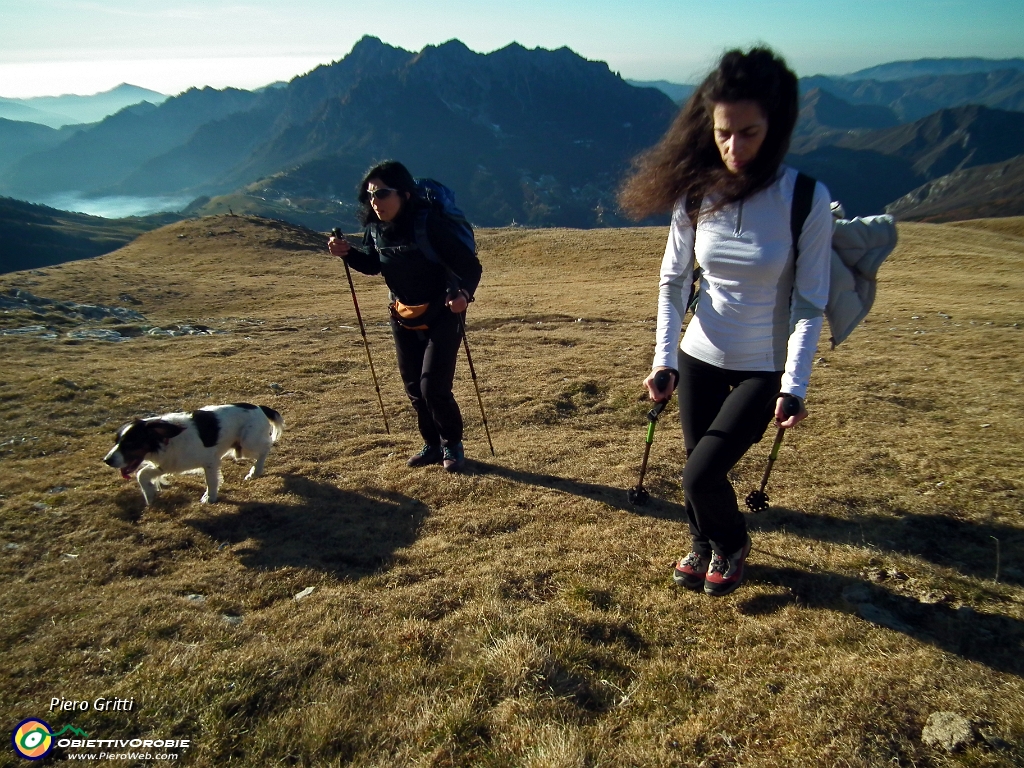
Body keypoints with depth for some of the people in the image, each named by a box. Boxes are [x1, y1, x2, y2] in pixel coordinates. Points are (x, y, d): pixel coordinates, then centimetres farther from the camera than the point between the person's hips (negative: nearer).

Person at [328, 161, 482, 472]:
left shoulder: (429, 223, -25)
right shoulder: (375, 227, -5)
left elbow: (470, 264, -24)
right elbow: (373, 265, 12)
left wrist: (464, 293, -42)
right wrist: (348, 253, -6)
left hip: (441, 315, -6)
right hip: (403, 317, 7)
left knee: (433, 386, -10)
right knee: (414, 387, 12)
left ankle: (452, 444, 16)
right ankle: (432, 445, 32)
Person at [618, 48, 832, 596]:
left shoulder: (805, 198, -16)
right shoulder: (696, 193, -7)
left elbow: (810, 303, -13)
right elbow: (674, 280, 0)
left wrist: (794, 385, -19)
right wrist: (664, 359, -9)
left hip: (763, 369, -3)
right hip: (699, 358, 4)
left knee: (701, 474, -9)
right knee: (699, 466, 15)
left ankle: (732, 546, 26)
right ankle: (703, 546, 47)